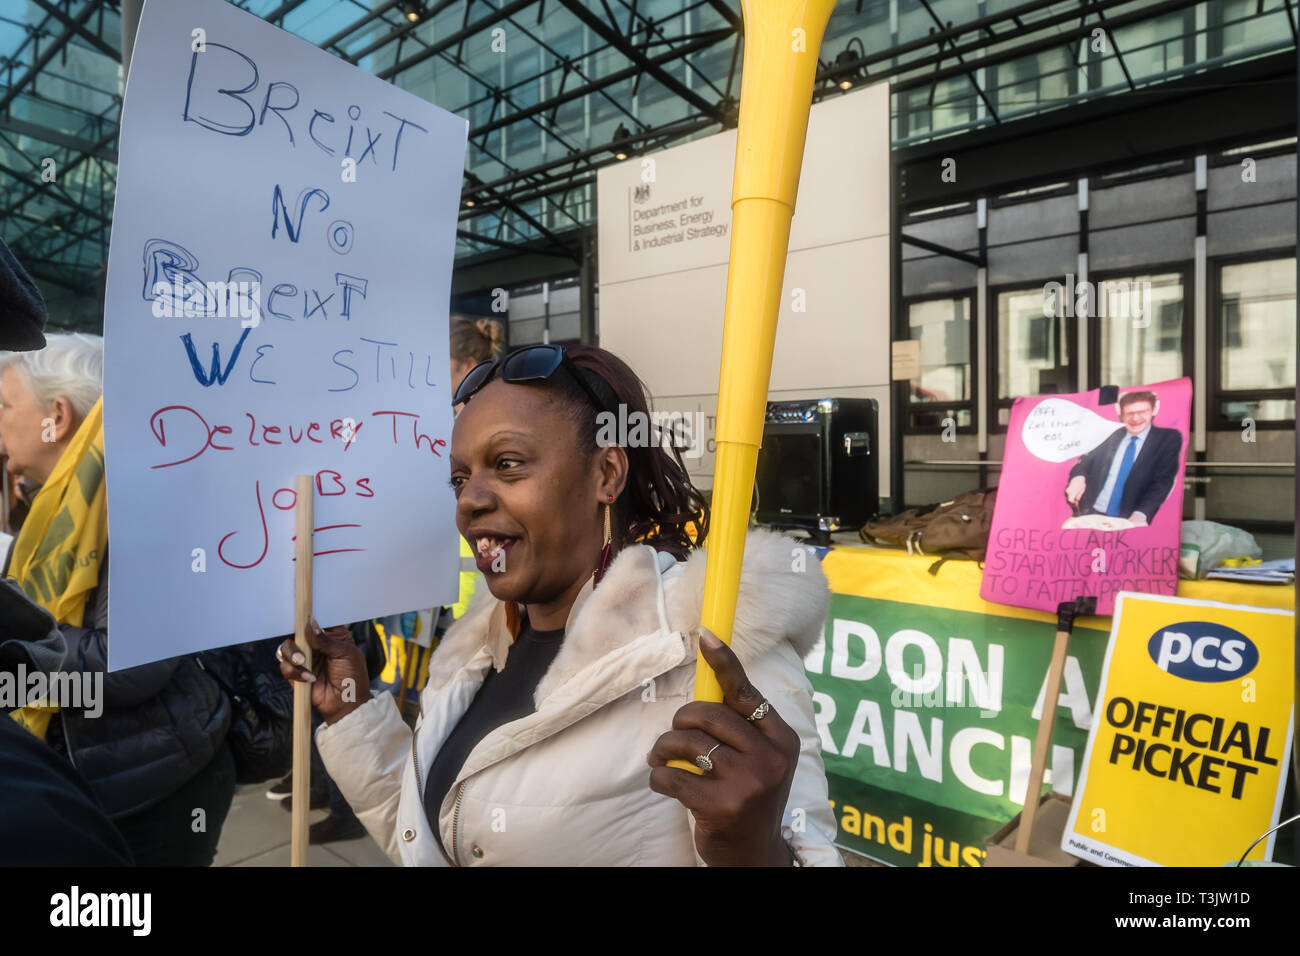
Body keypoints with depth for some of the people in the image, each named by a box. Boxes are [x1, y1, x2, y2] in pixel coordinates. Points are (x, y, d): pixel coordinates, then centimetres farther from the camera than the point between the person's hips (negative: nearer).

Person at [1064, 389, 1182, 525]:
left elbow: (1162, 482, -4)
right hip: (1092, 515, 2)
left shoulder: (1169, 438, 5)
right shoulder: (1110, 435, 14)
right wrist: (1078, 477, -14)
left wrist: (1140, 515, -20)